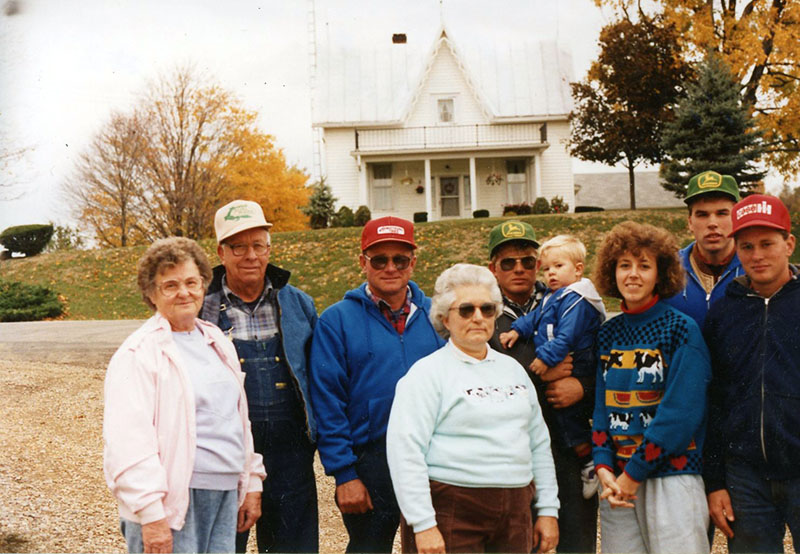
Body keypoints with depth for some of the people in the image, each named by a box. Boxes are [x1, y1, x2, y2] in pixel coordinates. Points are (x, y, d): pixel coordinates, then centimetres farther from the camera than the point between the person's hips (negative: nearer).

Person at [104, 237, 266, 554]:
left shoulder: (217, 342, 14)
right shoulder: (139, 353, -8)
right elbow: (127, 441, -15)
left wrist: (251, 485, 17)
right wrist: (151, 515, -19)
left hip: (225, 497, 6)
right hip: (172, 502, -6)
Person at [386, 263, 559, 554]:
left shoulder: (512, 368, 15)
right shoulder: (428, 372, -5)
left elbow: (539, 443, 19)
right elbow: (406, 450, -13)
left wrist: (548, 510, 14)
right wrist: (423, 524, -18)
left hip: (515, 513, 6)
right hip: (453, 514, -5)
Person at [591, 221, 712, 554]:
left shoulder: (682, 330, -6)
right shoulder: (607, 334, 9)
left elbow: (681, 412, -13)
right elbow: (602, 405, 10)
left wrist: (634, 472, -13)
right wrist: (604, 468, -5)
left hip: (671, 473, -4)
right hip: (617, 479, 5)